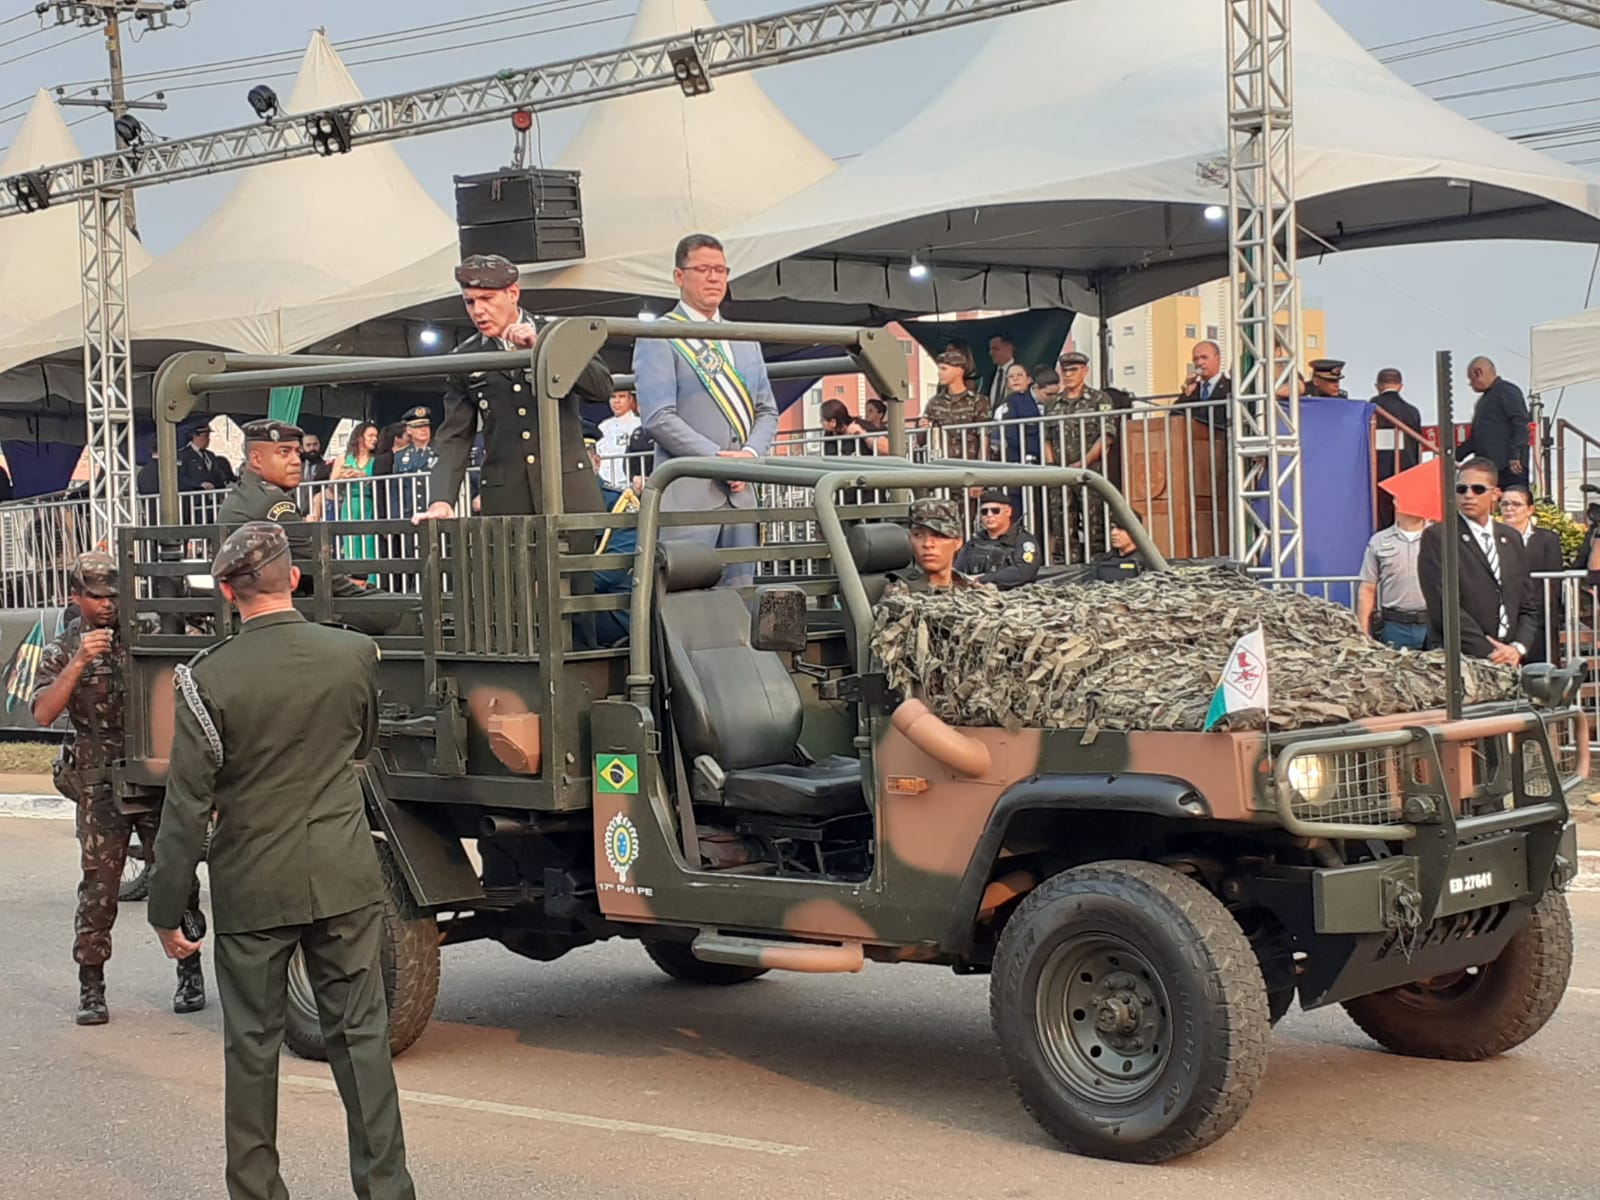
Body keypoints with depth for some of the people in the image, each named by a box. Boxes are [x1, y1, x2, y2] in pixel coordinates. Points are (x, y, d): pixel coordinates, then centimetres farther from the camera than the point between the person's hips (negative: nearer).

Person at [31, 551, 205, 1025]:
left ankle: (190, 975, 15)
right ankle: (91, 990, 7)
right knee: (98, 888, -1)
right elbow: (43, 713, -11)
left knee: (177, 879, 3)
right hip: (101, 786, -1)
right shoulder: (62, 652, 4)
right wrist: (79, 663, -21)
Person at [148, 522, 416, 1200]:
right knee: (360, 1034, 8)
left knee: (252, 1044, 10)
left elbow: (186, 808, -11)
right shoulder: (354, 655, -4)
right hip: (345, 878, 2)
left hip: (253, 887, -2)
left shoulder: (207, 679, -13)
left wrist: (165, 911, -2)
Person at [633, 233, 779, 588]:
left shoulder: (746, 341, 20)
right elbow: (658, 417, -10)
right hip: (687, 493, -6)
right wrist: (717, 458, -16)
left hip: (740, 492, 6)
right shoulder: (657, 339, 0)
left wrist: (751, 454, -3)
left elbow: (767, 410, 18)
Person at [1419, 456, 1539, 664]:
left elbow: (1528, 606, 18)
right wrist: (1488, 654, -12)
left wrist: (1518, 648, -1)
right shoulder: (1436, 537, -1)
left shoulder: (1511, 539, 17)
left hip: (1507, 662, 5)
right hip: (1456, 662, -5)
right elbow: (1444, 607, -9)